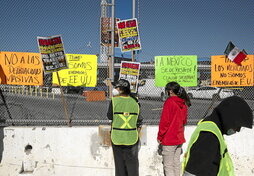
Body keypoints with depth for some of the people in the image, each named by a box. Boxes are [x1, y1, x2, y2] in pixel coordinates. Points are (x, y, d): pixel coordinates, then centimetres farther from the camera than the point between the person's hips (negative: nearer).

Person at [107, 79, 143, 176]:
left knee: (119, 163, 11)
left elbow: (109, 116, 0)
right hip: (132, 138, 1)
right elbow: (139, 118, 2)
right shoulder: (135, 102, -3)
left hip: (117, 137, -1)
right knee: (132, 162, 11)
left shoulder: (114, 101, -10)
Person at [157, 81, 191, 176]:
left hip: (169, 139, -7)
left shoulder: (169, 102, -16)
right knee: (176, 163, 16)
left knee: (168, 165, -1)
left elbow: (164, 121, -16)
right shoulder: (183, 103, 6)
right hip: (179, 138, 8)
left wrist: (160, 136, -8)